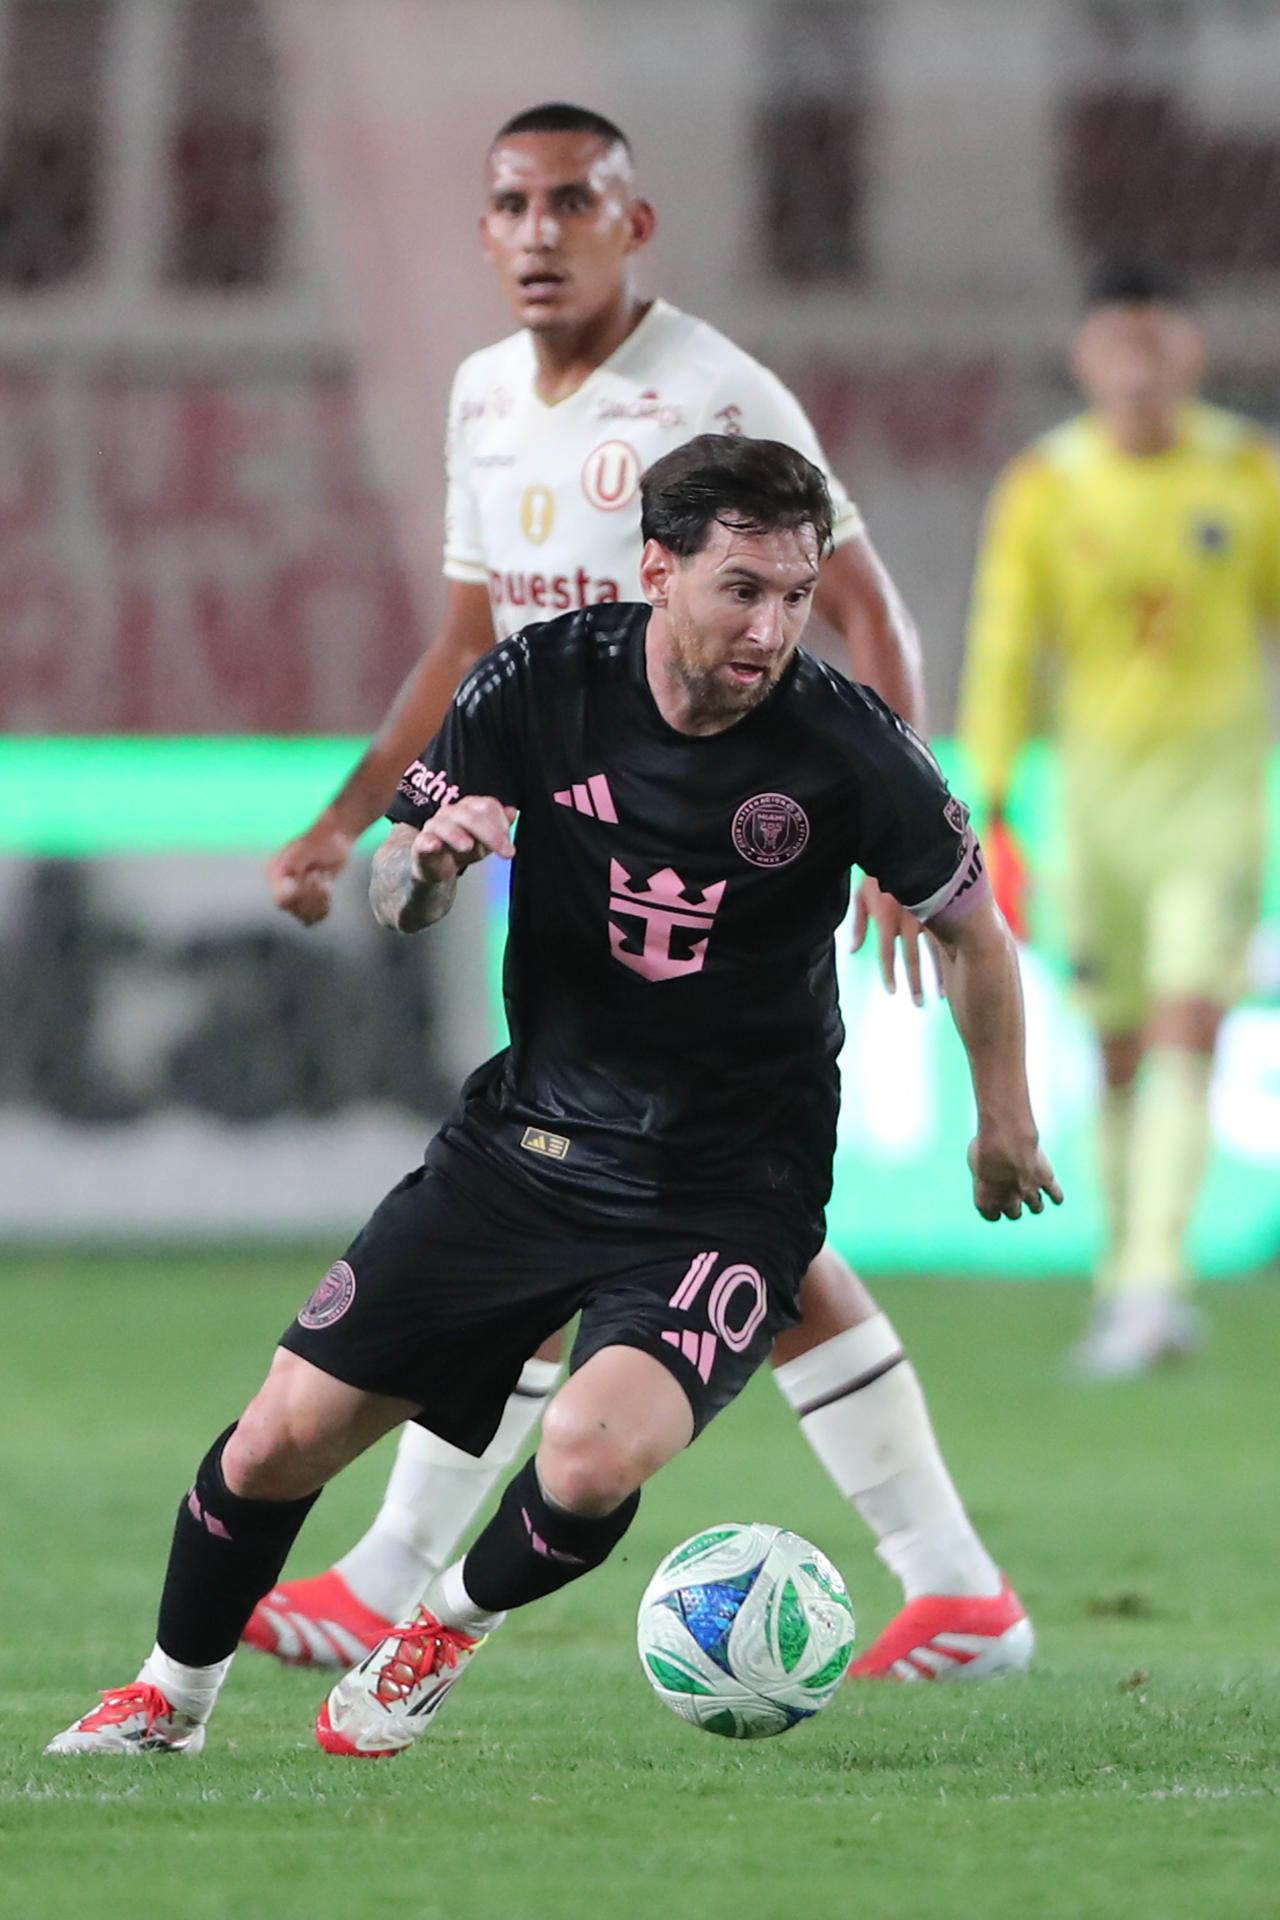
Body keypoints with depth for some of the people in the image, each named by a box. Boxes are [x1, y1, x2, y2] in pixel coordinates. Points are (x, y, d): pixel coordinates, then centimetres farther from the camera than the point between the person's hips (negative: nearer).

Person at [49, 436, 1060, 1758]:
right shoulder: (541, 685, -9)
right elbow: (391, 896, 3)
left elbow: (968, 921, 3)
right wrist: (427, 862, -20)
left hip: (733, 1191, -3)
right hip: (528, 1138, 3)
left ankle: (451, 1629, 7)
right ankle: (172, 1695, 29)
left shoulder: (847, 747, -16)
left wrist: (1003, 1125, 11)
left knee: (591, 1459, -28)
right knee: (280, 1439, 0)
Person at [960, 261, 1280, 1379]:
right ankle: (1130, 1273, 22)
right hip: (1099, 780, 1)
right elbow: (1004, 654, -2)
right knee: (1121, 1053, 7)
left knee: (1186, 1031, -16)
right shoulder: (1042, 490, -3)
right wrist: (988, 810, -8)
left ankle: (1153, 1284, -22)